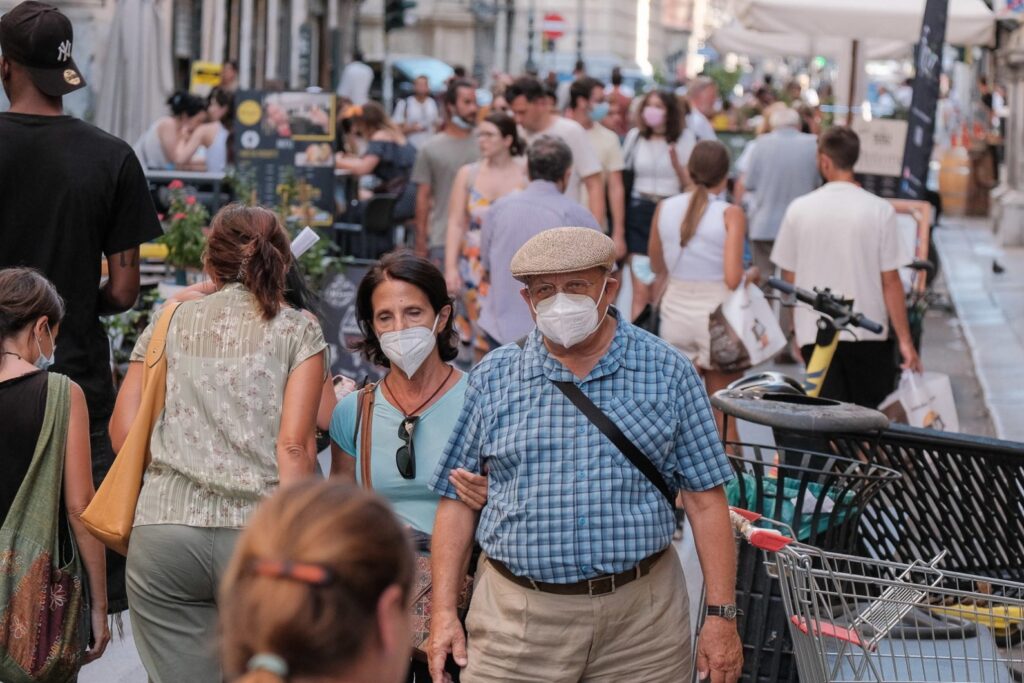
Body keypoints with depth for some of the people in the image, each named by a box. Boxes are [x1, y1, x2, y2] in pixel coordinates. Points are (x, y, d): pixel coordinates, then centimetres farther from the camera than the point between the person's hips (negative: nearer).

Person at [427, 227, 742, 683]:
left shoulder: (667, 373, 3)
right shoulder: (492, 379, 6)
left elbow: (705, 500, 1)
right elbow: (457, 502, 7)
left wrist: (721, 615, -3)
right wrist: (443, 612, 0)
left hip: (641, 621, 0)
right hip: (516, 621, 1)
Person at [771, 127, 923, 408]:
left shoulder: (799, 209, -1)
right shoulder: (880, 211, -7)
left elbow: (789, 277, 6)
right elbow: (890, 281, -7)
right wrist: (905, 340, -1)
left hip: (814, 333, 2)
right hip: (867, 334, -1)